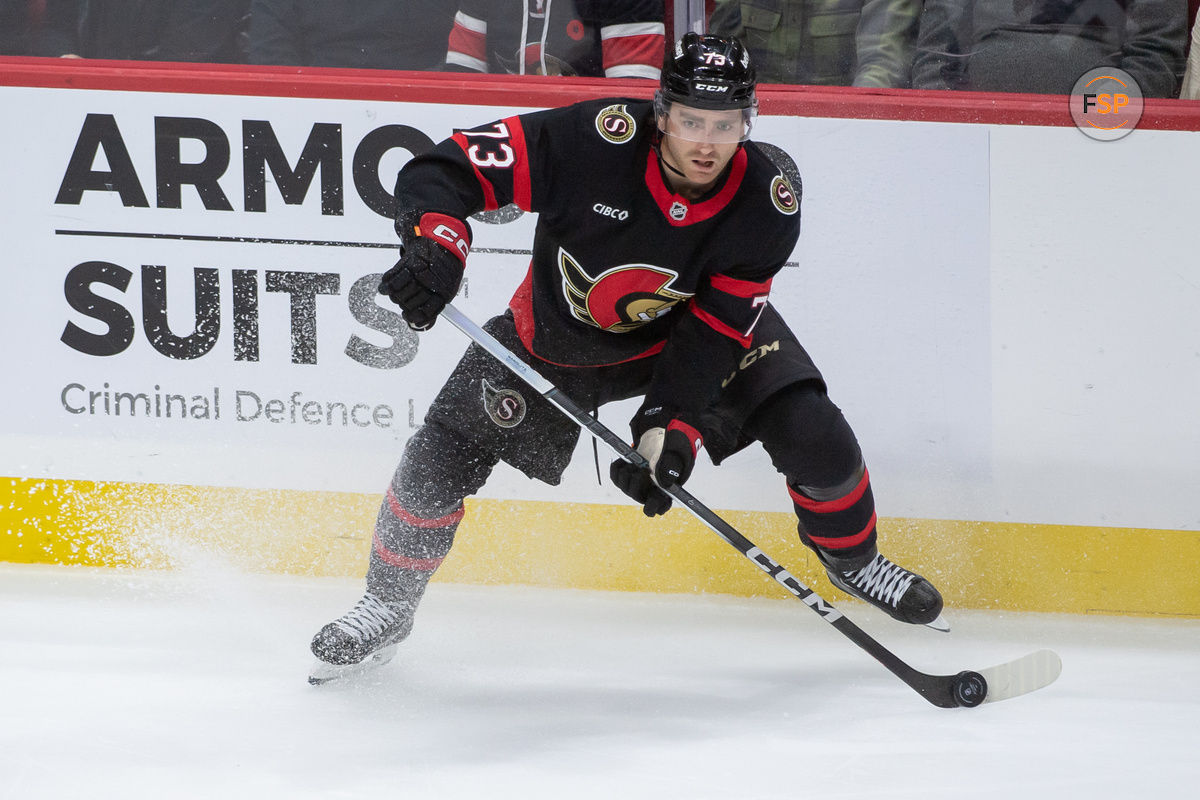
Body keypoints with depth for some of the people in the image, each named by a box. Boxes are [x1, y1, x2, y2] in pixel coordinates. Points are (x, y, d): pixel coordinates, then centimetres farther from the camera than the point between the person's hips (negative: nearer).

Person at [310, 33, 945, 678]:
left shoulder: (767, 207, -27)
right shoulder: (592, 141, -35)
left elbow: (713, 332, -23)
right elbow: (444, 170, -32)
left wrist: (671, 429, -34)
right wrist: (435, 245, -51)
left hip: (685, 326, 1)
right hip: (559, 329, -1)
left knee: (812, 435, -13)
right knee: (446, 451, -11)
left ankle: (853, 558, 18)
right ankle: (389, 603, 14)